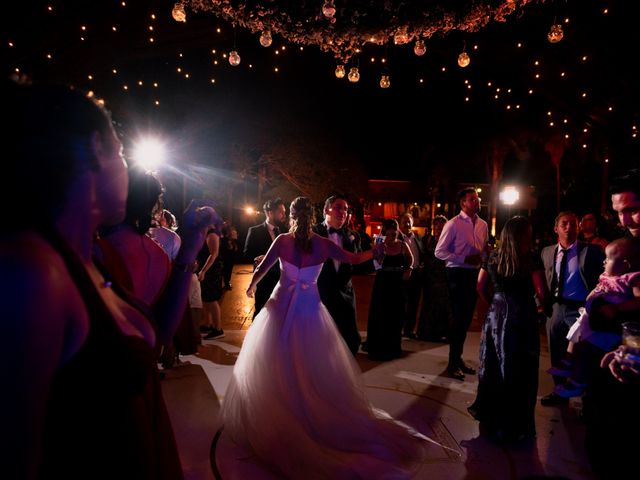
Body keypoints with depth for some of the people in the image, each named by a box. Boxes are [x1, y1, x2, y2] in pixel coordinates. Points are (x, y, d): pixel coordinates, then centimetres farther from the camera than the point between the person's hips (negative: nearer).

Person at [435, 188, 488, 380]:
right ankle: (453, 362, 15)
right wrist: (465, 259, -19)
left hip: (474, 273, 6)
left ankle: (458, 358, 31)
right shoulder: (453, 224, -10)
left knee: (467, 318, 14)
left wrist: (483, 260, -5)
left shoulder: (483, 225, 9)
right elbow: (439, 252, -12)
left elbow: (485, 250, 18)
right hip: (458, 274, -6)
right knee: (459, 318, -1)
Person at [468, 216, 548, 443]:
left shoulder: (493, 257, 2)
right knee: (519, 371, 9)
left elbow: (481, 286, 7)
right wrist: (537, 304, 6)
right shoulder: (531, 259, -11)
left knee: (494, 367, 14)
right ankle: (514, 425, 21)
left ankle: (491, 418, 27)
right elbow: (542, 293, -14)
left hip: (495, 316, 4)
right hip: (522, 318, -4)